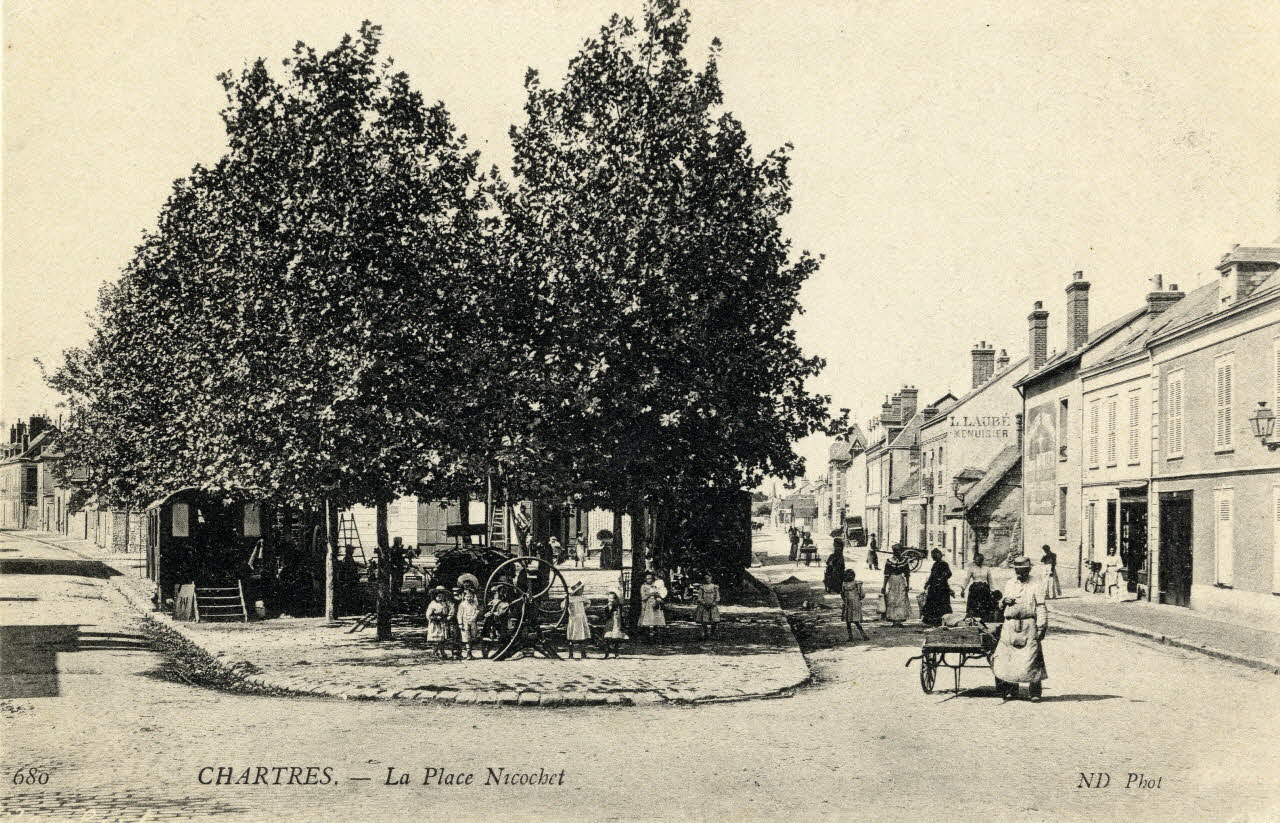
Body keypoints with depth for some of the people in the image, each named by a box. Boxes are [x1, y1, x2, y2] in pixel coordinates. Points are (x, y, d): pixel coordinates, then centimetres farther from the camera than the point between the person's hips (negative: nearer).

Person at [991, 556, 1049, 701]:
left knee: (1031, 660, -8)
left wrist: (1041, 627, -14)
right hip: (1010, 627, 5)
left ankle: (1035, 693, -1)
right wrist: (1004, 601, 2)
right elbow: (1001, 607, 26)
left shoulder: (1035, 587, 1)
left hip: (1029, 628, -5)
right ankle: (1011, 690, 17)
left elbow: (1041, 609, -5)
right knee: (1006, 658, 3)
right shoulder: (1009, 585, 17)